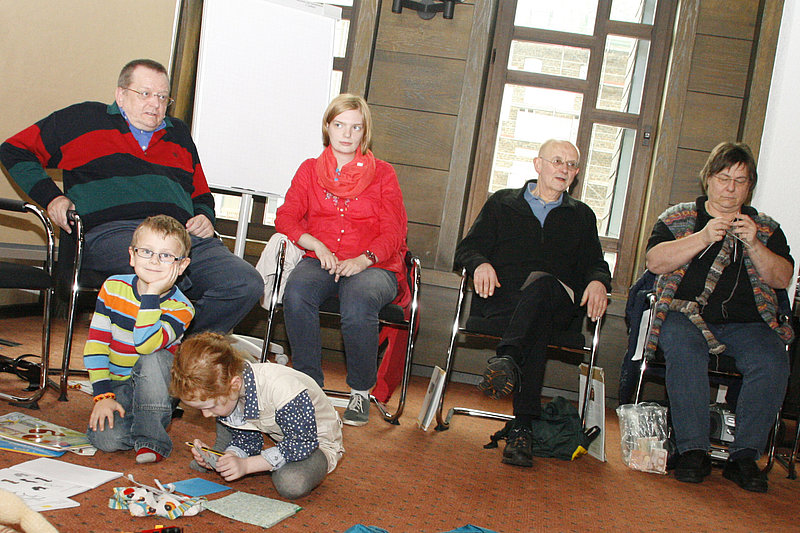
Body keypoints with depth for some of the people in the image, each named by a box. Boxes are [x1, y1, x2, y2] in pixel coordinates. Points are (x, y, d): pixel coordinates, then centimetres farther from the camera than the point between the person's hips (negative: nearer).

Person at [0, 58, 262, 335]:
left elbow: (202, 194, 38)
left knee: (247, 285, -22)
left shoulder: (179, 134, 30)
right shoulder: (84, 120, 18)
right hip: (111, 229, -5)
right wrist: (50, 197, 4)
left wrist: (204, 218, 13)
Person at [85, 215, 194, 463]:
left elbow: (146, 345, -33)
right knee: (106, 439, -25)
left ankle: (150, 439, -22)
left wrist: (152, 294, -36)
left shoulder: (180, 308, -17)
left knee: (152, 359, -34)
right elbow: (95, 343, -6)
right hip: (116, 385, 2)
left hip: (154, 387, -1)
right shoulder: (113, 288, -7)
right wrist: (103, 395, -13)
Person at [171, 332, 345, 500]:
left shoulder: (282, 389, -38)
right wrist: (217, 458, -24)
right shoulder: (219, 387, -12)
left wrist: (245, 465, -32)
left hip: (316, 441, -7)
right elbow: (246, 440, -3)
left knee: (292, 484, -35)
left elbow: (302, 443, -29)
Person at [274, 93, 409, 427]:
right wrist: (317, 246, -12)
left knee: (358, 303, -36)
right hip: (321, 262, 2)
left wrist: (363, 259, -16)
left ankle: (361, 392, -14)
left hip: (373, 266, -2)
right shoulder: (310, 170, 17)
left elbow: (393, 232, 3)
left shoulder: (382, 174, 12)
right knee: (296, 292, -33)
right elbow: (286, 218, 8)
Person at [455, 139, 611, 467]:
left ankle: (507, 357, -60)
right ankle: (523, 426, -50)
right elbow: (467, 248, 16)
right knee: (538, 326, -37)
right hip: (500, 299, 0)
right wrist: (481, 263, -9)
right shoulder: (502, 203, 23)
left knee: (540, 281, -38)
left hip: (556, 301, 0)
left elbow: (595, 264, 20)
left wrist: (598, 281, -6)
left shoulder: (582, 216, 28)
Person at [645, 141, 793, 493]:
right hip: (687, 316, -2)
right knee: (684, 351, -35)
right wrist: (705, 236, -11)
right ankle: (693, 451, -26)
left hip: (746, 324, 2)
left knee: (772, 362, -29)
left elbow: (782, 279, 7)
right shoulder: (678, 217, 14)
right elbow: (655, 262, -1)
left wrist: (753, 245, -9)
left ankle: (744, 456, -19)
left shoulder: (766, 229, 19)